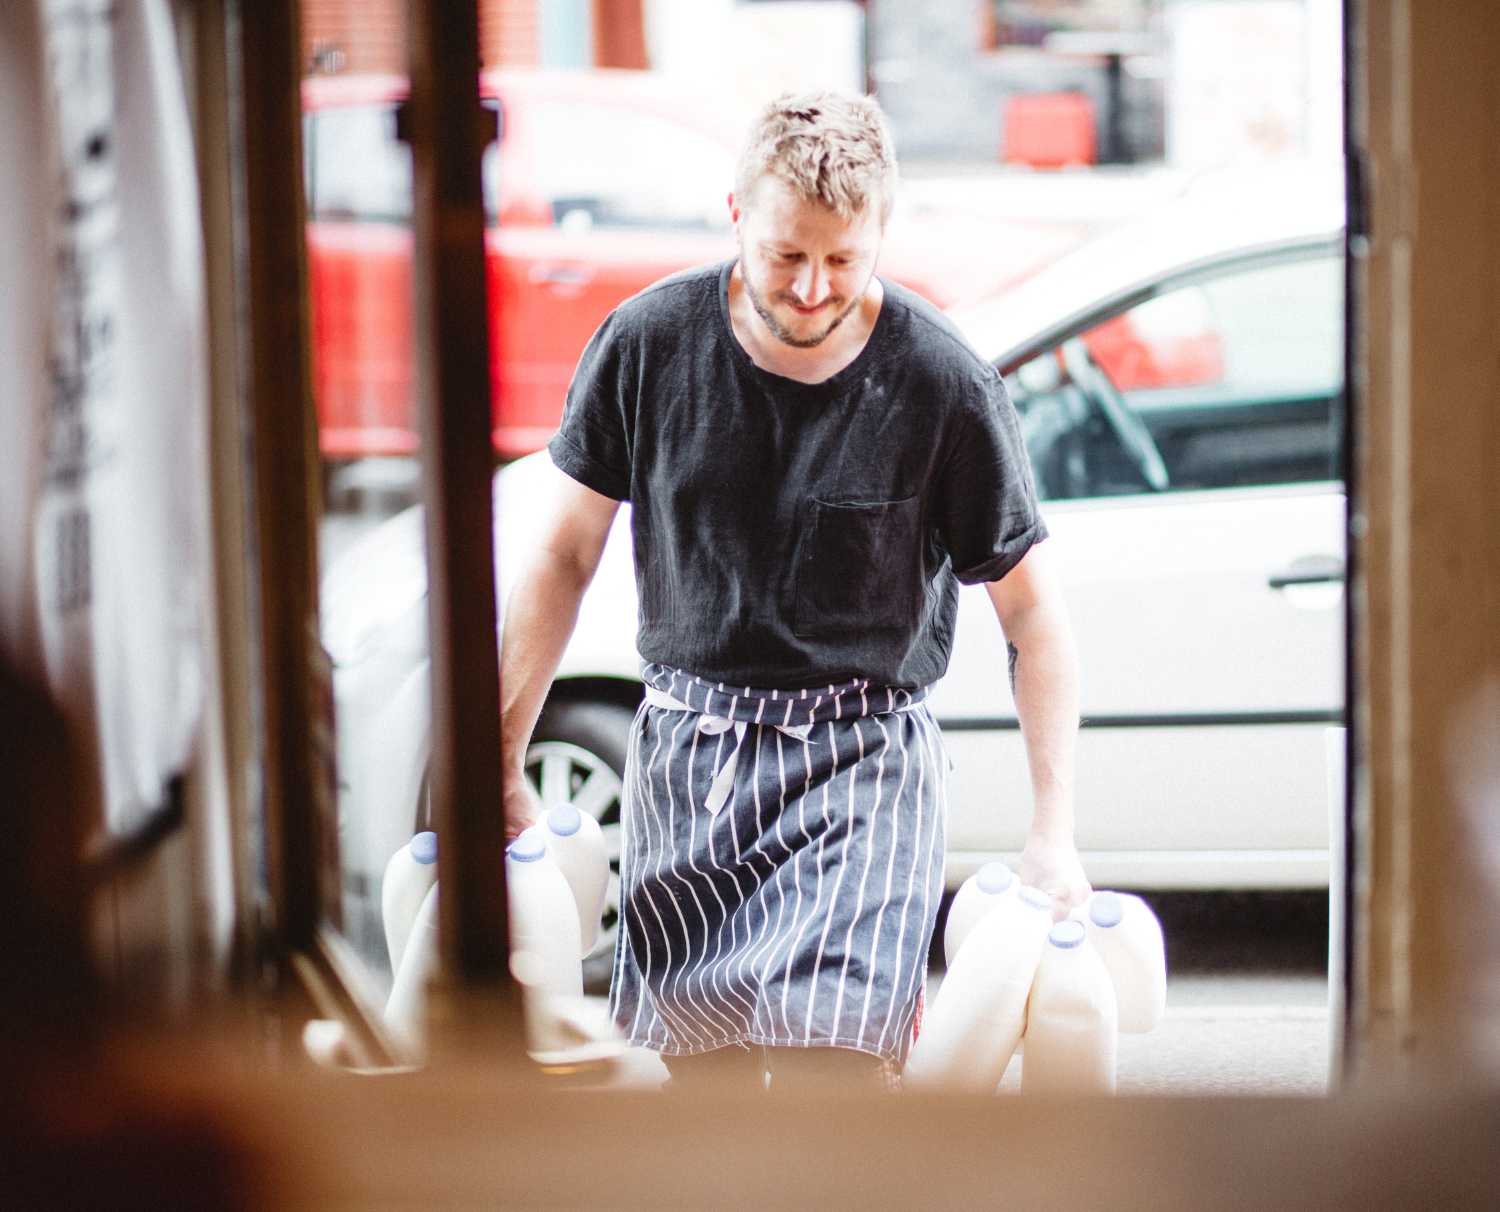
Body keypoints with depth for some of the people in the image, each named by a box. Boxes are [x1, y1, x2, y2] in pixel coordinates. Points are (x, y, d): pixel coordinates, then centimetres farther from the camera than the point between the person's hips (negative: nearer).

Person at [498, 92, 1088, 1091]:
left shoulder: (947, 386, -11)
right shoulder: (648, 343, -5)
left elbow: (1031, 605, -2)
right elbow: (566, 557, 5)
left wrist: (1054, 832, -7)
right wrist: (504, 765, 5)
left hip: (863, 757, -3)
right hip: (685, 754, 3)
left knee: (832, 1068, -18)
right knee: (698, 1072, 6)